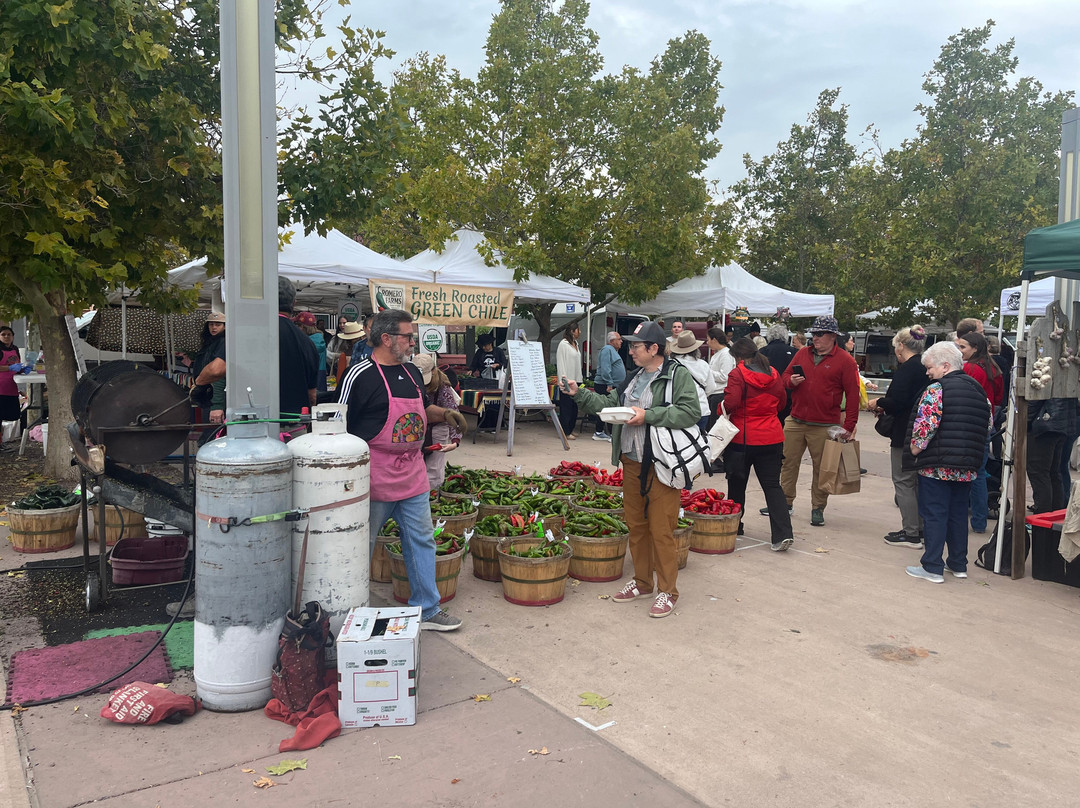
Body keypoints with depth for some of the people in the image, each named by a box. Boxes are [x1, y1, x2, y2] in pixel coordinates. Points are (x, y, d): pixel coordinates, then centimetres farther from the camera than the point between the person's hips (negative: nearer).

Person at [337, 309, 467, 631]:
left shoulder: (412, 372, 11)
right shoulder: (360, 375, -13)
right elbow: (339, 427, -12)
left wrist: (444, 413, 4)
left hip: (413, 476, 7)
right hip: (376, 481, -7)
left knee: (422, 541, 13)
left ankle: (426, 609, 26)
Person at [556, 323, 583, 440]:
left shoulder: (575, 344, 16)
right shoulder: (563, 344, -8)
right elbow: (560, 363, -11)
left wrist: (579, 380, 14)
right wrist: (563, 379, -17)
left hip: (576, 380, 8)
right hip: (567, 381, -8)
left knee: (574, 406, 10)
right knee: (566, 407, -5)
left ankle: (570, 430, 19)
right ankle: (565, 432, -1)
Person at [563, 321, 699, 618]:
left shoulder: (678, 375, -10)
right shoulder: (632, 378, 16)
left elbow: (690, 412, -21)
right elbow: (608, 403, 17)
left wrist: (648, 415, -22)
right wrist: (578, 393, 7)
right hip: (631, 464, 8)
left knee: (661, 530, -3)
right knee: (635, 525, 16)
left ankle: (667, 591, 12)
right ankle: (642, 582, 31)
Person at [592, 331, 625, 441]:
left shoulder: (612, 350, 23)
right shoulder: (607, 349, -11)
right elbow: (605, 369, -20)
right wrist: (609, 384, -22)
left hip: (611, 386, 11)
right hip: (604, 386, -11)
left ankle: (598, 433, 18)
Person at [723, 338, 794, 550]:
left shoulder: (738, 375, -12)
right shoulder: (773, 374, 7)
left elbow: (731, 403, -21)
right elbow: (782, 402, 16)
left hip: (743, 439, -4)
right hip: (772, 438, 4)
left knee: (737, 484, 13)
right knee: (772, 485, 5)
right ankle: (783, 533, -5)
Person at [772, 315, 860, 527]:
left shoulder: (845, 361, -3)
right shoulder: (802, 354, 10)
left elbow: (852, 394, -5)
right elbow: (785, 376, 19)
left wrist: (849, 426, -9)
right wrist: (792, 381, -6)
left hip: (824, 427, -4)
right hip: (795, 422, 4)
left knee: (821, 468, 4)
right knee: (788, 462, 8)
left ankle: (818, 509, 16)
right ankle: (785, 502, 20)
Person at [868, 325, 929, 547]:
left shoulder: (907, 369, -16)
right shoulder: (926, 366, 12)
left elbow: (897, 402, -22)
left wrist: (878, 403, -3)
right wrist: (885, 404, 15)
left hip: (906, 435, -9)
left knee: (903, 481, -1)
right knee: (917, 481, 17)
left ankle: (911, 533, 1)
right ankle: (921, 529, 25)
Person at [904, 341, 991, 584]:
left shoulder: (936, 390, -13)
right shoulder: (979, 391, 11)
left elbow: (924, 426, -21)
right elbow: (988, 427, 16)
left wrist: (915, 448, -7)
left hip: (936, 464, -7)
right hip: (967, 467, 7)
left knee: (933, 515, -1)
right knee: (958, 514, 17)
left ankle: (932, 567, 2)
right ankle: (958, 564, 25)